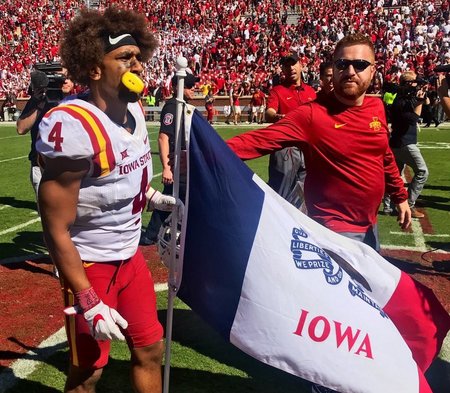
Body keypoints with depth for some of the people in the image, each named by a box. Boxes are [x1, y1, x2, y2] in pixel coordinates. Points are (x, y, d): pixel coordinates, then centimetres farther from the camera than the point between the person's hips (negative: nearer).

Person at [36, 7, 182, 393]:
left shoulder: (134, 110, -1)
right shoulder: (71, 126, -27)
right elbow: (57, 231, -23)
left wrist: (153, 197, 11)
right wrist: (89, 302, -21)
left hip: (131, 256, 7)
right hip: (91, 265, -7)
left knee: (150, 350, 17)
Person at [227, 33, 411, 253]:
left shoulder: (377, 108, -1)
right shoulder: (312, 114, -20)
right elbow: (260, 139, -31)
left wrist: (400, 196, 21)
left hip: (370, 226, 8)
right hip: (336, 230, -7)